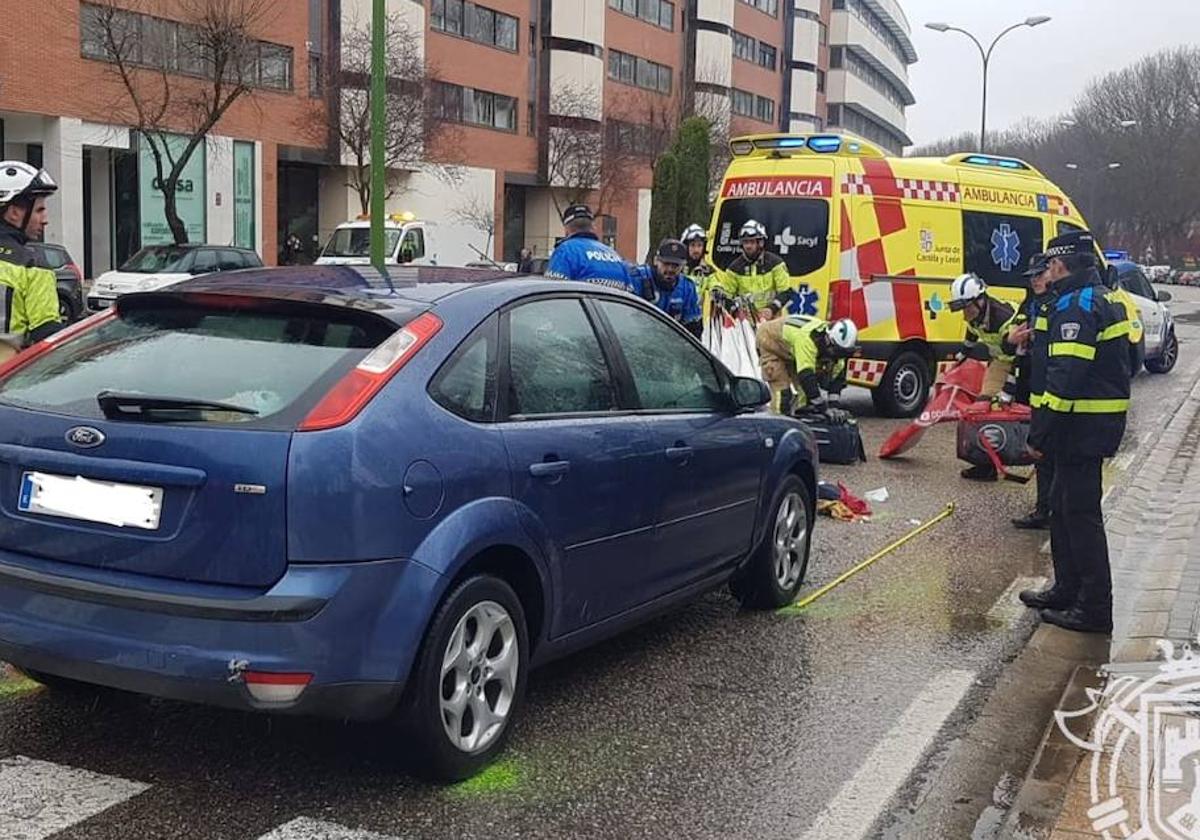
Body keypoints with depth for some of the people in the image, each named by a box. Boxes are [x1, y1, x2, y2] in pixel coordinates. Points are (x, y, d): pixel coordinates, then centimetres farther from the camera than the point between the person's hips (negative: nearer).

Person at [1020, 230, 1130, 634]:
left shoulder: (1077, 306, -18)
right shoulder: (1105, 299, 16)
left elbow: (1066, 378, -24)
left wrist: (1040, 434, -21)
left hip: (1081, 427, -11)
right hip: (1098, 423, 11)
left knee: (1081, 513, -5)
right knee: (1064, 506, 19)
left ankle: (1094, 608, 1)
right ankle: (1067, 590, 30)